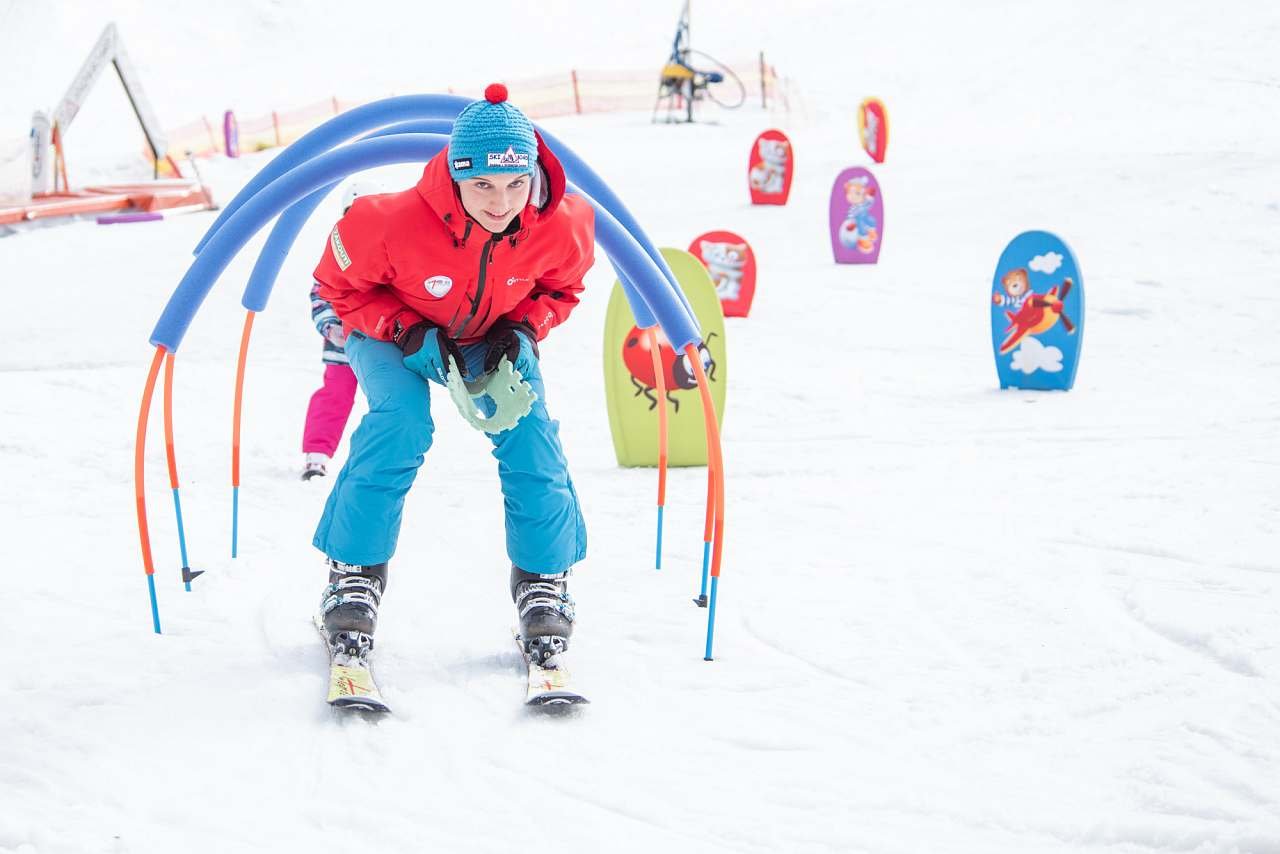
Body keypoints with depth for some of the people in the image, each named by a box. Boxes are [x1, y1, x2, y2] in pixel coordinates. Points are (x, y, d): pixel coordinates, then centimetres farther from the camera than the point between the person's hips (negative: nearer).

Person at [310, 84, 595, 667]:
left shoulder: (561, 226, -28)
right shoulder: (395, 224, -39)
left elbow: (561, 288, -3)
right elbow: (340, 284, -19)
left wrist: (523, 329, -22)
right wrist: (409, 332, -31)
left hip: (495, 338, 3)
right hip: (395, 330, -3)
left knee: (529, 433, -16)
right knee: (399, 424, -27)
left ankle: (543, 584, 2)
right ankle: (353, 575, -11)